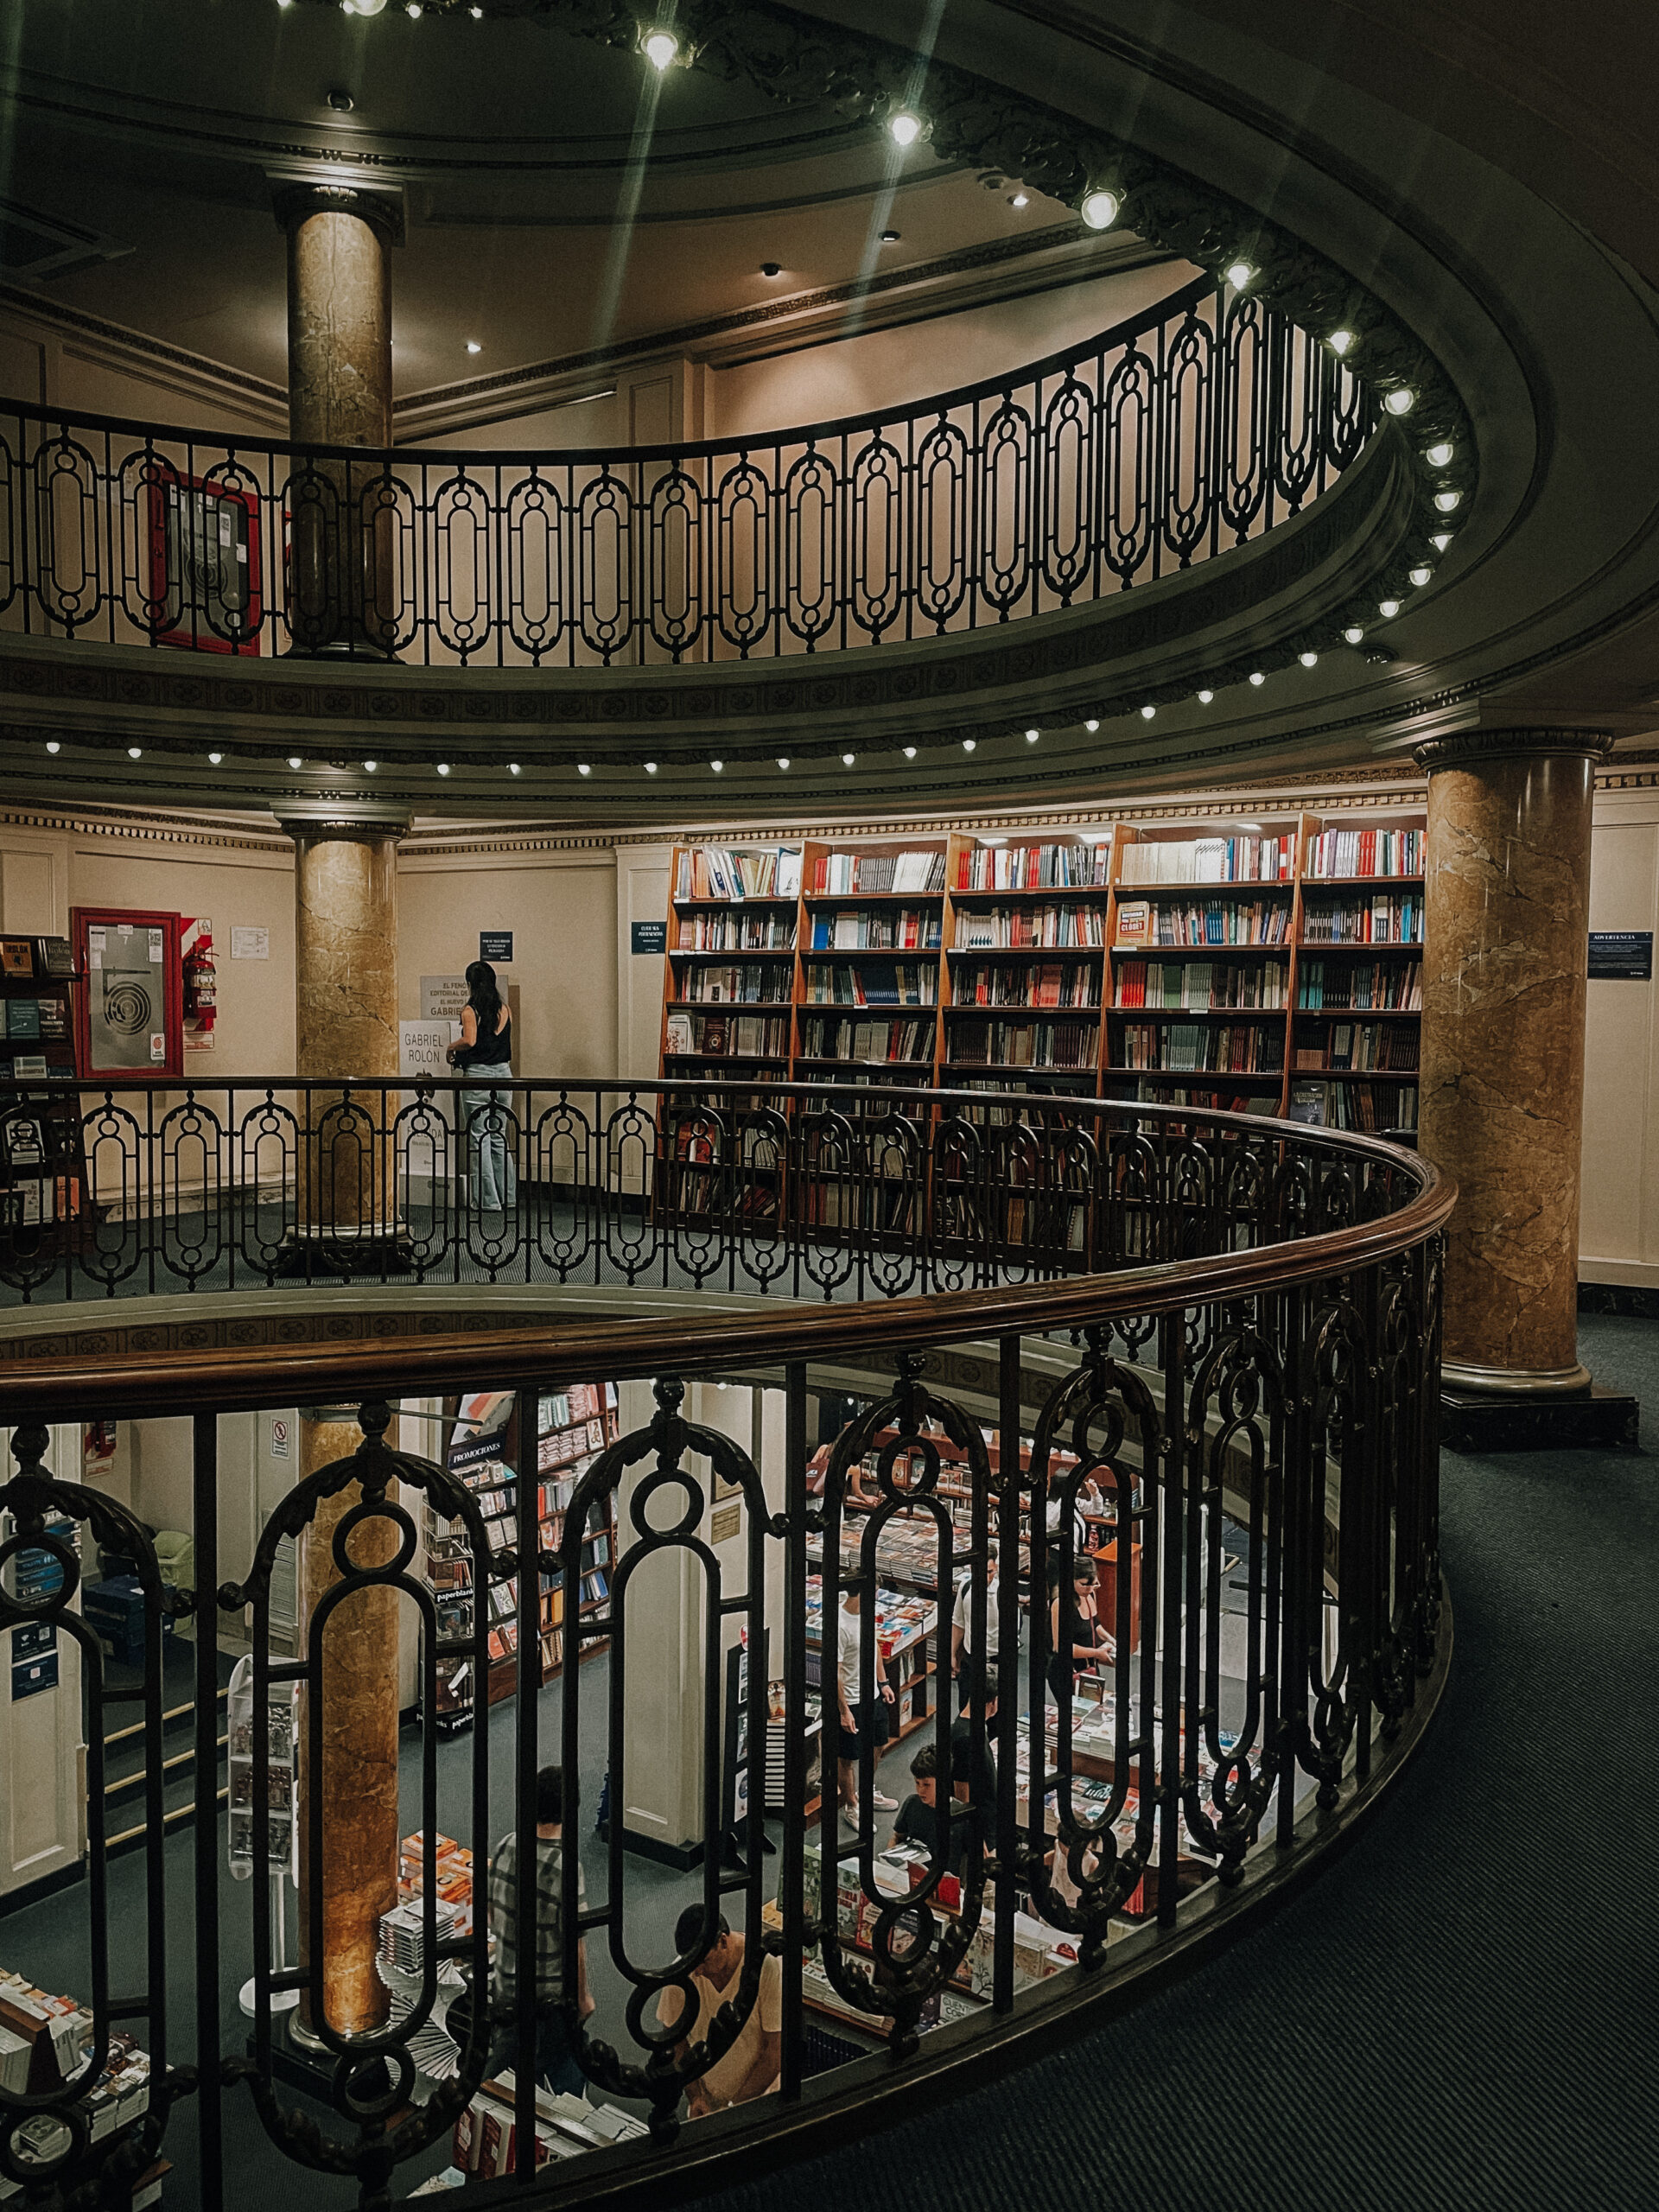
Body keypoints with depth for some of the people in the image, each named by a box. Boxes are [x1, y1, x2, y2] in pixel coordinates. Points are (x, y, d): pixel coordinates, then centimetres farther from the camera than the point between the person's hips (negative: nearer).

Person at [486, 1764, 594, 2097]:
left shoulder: (506, 1847, -8)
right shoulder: (566, 1866, -27)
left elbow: (492, 1914, 6)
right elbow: (574, 1941, -20)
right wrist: (583, 1995, -7)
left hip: (507, 1983, 6)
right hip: (551, 1993, -6)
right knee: (568, 2077, 15)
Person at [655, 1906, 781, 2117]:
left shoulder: (769, 1967, -21)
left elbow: (776, 2052, -16)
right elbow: (676, 2039, 3)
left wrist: (736, 2106, -13)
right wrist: (695, 2096, -5)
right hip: (705, 2096, 3)